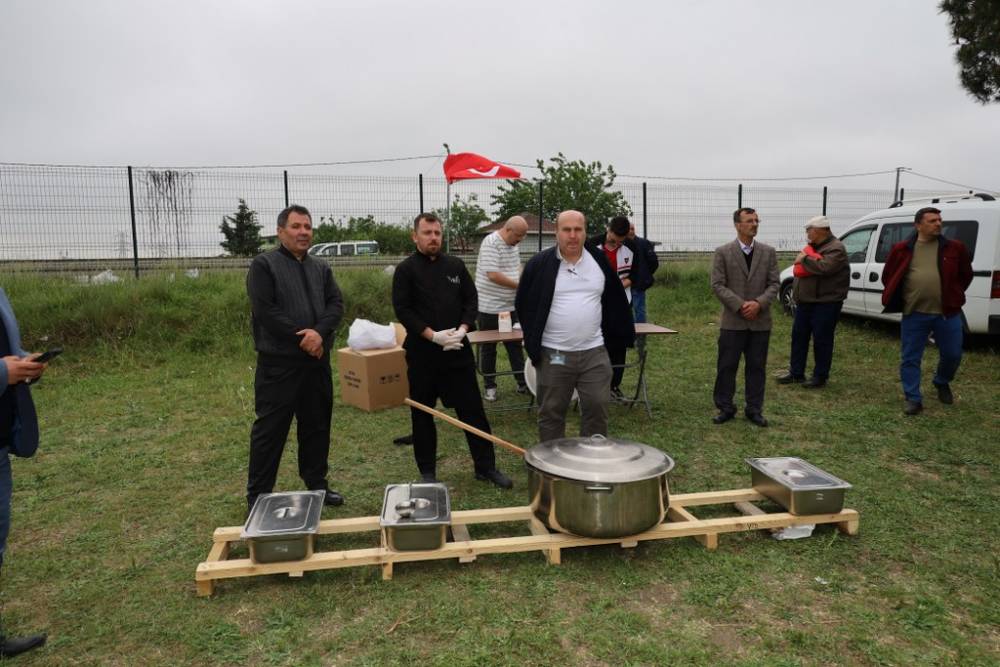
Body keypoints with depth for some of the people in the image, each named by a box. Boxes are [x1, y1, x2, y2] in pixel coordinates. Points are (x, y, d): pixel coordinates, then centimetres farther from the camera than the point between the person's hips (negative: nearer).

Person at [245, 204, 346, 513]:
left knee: (317, 426, 14)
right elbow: (265, 311, -15)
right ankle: (258, 495, 12)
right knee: (270, 429, 0)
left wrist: (319, 332, -17)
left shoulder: (321, 268, 13)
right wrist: (301, 339, -15)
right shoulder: (264, 264, -5)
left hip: (317, 361, 6)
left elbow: (336, 304, 2)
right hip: (278, 362, -6)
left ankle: (317, 484, 28)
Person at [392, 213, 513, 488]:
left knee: (472, 408, 5)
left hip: (457, 349, 3)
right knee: (422, 414, 7)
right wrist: (433, 335, -18)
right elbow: (402, 309, -9)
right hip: (422, 351, -2)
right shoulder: (406, 269, -2)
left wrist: (462, 329, -9)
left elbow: (471, 300, 8)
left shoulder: (456, 265, 9)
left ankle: (486, 466, 16)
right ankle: (427, 472, 21)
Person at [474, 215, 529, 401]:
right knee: (489, 347, 5)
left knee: (515, 345, 11)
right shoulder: (491, 243, -18)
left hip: (510, 306, 8)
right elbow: (493, 275, -26)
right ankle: (489, 387, 16)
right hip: (489, 307, -8)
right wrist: (520, 286, -18)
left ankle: (522, 383, 19)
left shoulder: (513, 244, 9)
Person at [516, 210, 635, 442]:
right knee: (551, 413, 8)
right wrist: (533, 344, 2)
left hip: (594, 353, 2)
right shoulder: (539, 265, -4)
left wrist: (622, 337, 11)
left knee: (597, 410, 8)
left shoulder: (600, 261, 4)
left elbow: (615, 302, 13)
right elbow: (524, 305, 3)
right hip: (554, 355, -2)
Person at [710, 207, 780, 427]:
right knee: (727, 367, 3)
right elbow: (718, 285, -6)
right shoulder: (723, 252, -1)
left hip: (761, 321, 2)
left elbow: (774, 284, 3)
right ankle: (725, 408, 15)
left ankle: (754, 409, 18)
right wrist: (740, 305, -15)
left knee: (756, 367, 8)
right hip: (733, 321, -2)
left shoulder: (768, 252, 7)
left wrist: (759, 303, -14)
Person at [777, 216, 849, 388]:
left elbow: (824, 267, -28)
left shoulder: (836, 249, -12)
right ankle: (796, 372, 21)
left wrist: (804, 259, -16)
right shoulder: (812, 247, 15)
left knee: (821, 339, -1)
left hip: (825, 302, -9)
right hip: (805, 301, 9)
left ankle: (820, 376, 9)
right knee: (799, 335, 11)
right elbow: (800, 269, 18)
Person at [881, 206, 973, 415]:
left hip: (948, 313, 1)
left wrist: (954, 296, 10)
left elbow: (966, 275, 16)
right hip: (914, 314, -1)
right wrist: (900, 299, 6)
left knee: (952, 355, 11)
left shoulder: (955, 248, 4)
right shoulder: (902, 249, 1)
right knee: (910, 358, 2)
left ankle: (942, 383, 40)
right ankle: (913, 399, 13)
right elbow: (888, 277, 11)